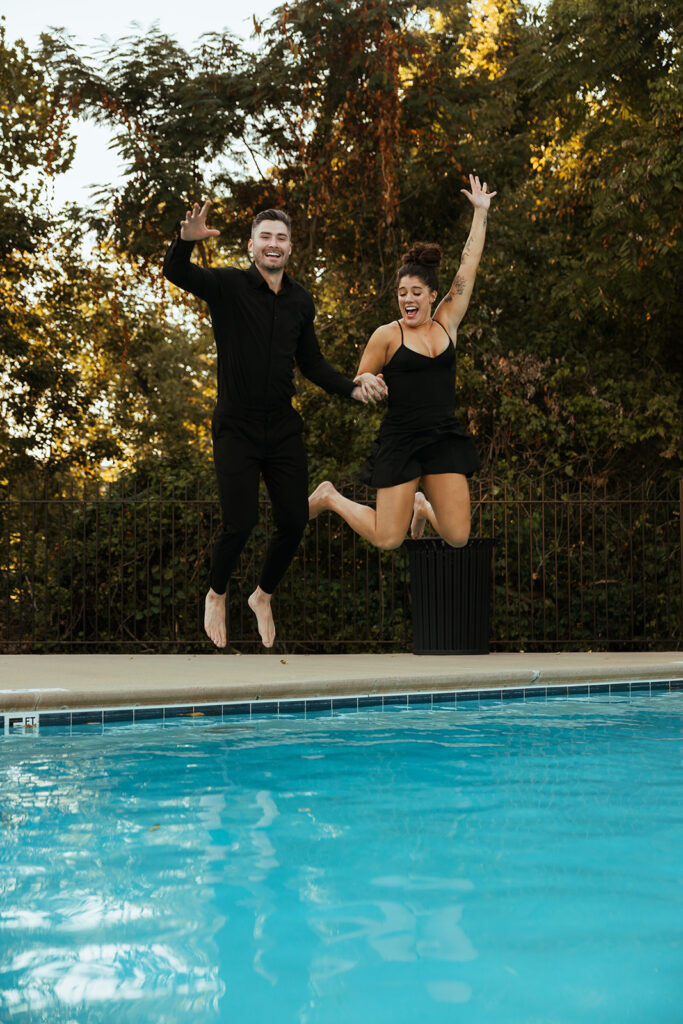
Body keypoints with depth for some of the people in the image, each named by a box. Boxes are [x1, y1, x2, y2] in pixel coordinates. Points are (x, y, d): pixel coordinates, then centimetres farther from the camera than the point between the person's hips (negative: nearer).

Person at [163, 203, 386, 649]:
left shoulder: (301, 301, 9)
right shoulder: (228, 285, -5)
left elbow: (312, 363, 18)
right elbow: (176, 273, -22)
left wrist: (352, 387, 3)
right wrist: (186, 239, -43)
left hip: (284, 427, 5)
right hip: (237, 426, -4)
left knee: (294, 521, 3)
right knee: (240, 523, -10)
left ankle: (263, 596, 29)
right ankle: (217, 595, 19)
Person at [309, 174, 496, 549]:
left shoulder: (446, 323, 8)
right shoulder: (387, 335, -2)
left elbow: (468, 266, 10)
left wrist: (480, 212, 12)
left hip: (444, 438, 4)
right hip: (399, 441, -4)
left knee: (458, 538, -4)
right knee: (388, 539, -3)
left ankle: (422, 507, 30)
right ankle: (330, 496, 23)